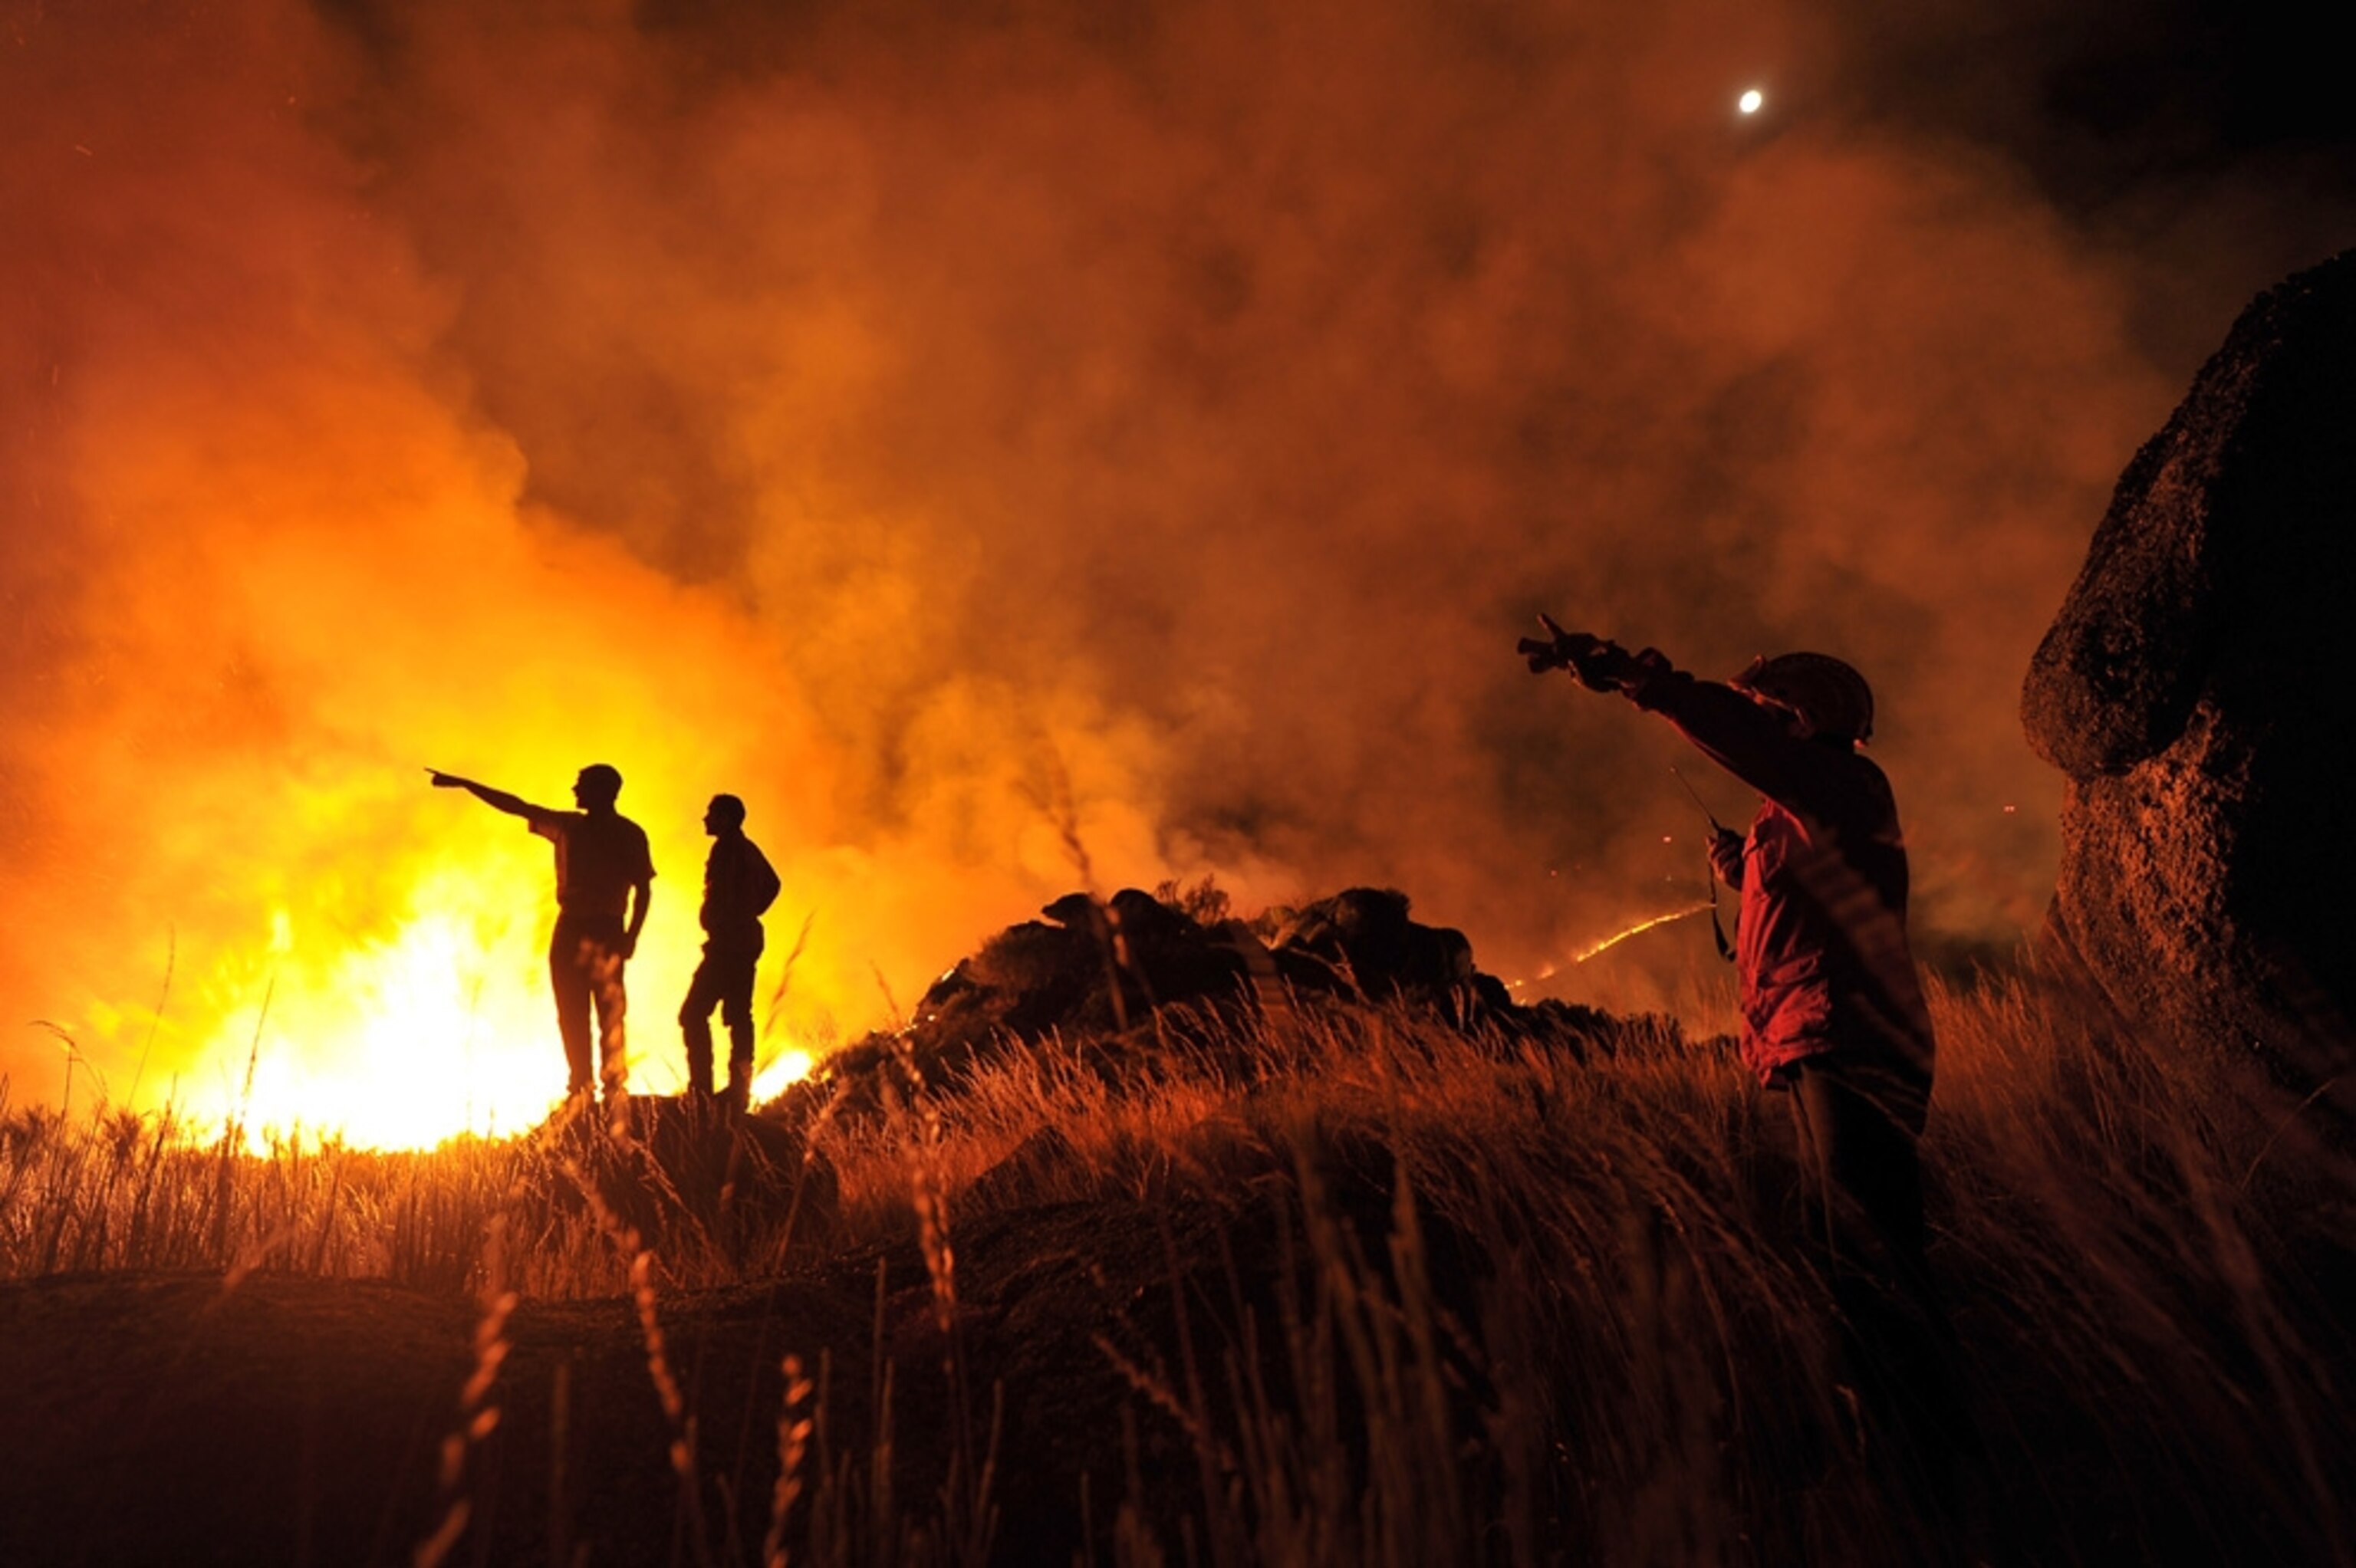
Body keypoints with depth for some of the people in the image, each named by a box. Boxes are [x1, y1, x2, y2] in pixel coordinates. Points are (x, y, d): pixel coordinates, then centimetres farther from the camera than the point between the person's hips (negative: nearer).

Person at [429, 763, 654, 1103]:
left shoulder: (629, 834, 0)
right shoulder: (568, 826, 14)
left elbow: (643, 889, -3)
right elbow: (516, 807, 18)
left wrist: (631, 935, -13)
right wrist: (462, 784, 19)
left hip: (605, 932, -6)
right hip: (569, 929, 6)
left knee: (610, 1014, -12)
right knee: (571, 1016, 3)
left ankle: (615, 1094, -16)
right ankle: (581, 1092, 6)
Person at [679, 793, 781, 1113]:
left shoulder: (727, 849, -12)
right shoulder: (749, 850, 16)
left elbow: (723, 894, -22)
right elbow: (771, 885, 28)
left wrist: (719, 929, -13)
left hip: (727, 943, -9)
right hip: (746, 941, 10)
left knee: (694, 1014, -6)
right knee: (739, 1017, 10)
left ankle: (702, 1088, -10)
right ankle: (739, 1092, 11)